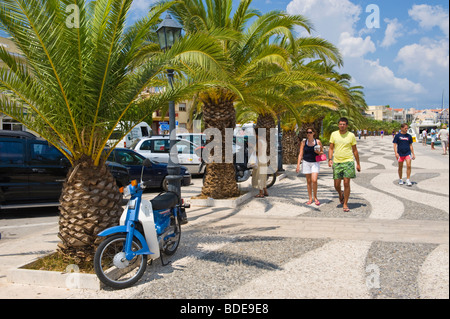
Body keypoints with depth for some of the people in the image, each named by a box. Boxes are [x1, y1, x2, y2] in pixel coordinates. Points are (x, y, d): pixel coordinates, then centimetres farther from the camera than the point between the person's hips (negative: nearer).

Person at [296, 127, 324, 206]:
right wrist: (298, 165, -5)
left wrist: (318, 152, -13)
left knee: (314, 180, -14)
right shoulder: (304, 142, 2)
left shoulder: (318, 142, -1)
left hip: (315, 163, -2)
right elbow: (301, 154, 2)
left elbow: (322, 152, 10)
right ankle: (310, 199, 15)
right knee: (308, 181, 6)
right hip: (306, 162, 2)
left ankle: (315, 197, 5)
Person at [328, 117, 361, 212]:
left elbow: (355, 150, 8)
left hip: (348, 162, -2)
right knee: (336, 185, 5)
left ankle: (345, 204, 3)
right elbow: (331, 148, 9)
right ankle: (341, 195, 39)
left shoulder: (351, 135, 2)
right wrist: (330, 159, -5)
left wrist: (358, 164, 8)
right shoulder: (334, 134, 5)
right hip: (336, 162, 2)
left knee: (346, 183, -8)